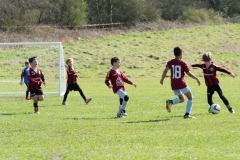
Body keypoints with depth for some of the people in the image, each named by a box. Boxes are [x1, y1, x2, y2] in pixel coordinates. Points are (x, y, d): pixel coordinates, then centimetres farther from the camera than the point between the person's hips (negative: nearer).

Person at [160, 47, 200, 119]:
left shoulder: (170, 62, 4)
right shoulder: (183, 63, -4)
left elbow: (165, 71, -9)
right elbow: (189, 73, -5)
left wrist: (162, 79, 4)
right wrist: (197, 79, 7)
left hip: (174, 85, 5)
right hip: (182, 84, -5)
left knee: (181, 99, 21)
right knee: (190, 97, 9)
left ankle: (170, 102, -8)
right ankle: (187, 114, -4)